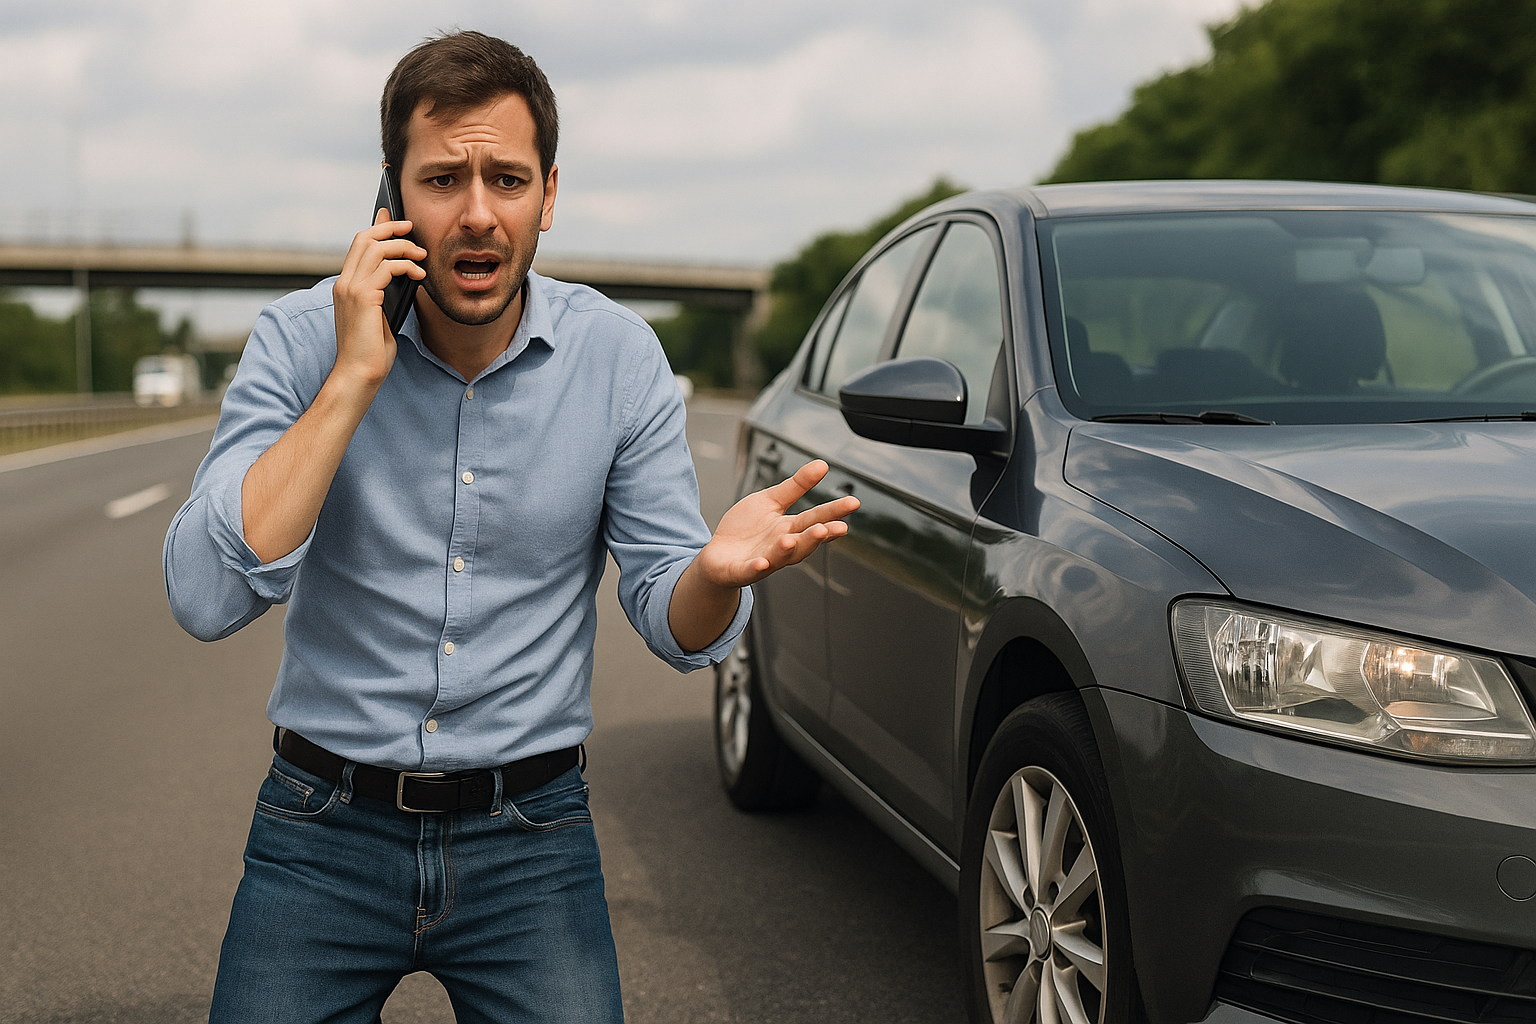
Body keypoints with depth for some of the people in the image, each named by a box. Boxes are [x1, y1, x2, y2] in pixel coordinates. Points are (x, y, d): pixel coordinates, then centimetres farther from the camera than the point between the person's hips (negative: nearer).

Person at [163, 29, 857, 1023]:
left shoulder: (619, 355, -6)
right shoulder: (301, 339, -9)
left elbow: (673, 625, -4)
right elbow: (207, 599, -19)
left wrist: (717, 573, -29)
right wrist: (354, 380, -23)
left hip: (531, 839, 1)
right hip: (325, 835, 0)